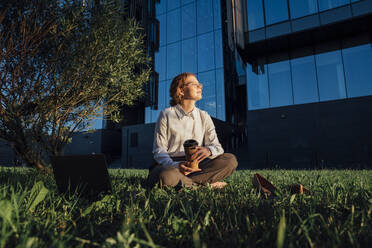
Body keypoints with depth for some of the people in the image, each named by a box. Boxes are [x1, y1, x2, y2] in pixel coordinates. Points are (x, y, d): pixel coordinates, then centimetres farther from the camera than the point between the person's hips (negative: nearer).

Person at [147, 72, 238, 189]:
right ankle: (206, 184, -15)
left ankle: (181, 181, -20)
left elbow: (216, 146, 3)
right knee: (167, 176, -39)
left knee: (230, 160, -18)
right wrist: (175, 165, -27)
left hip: (195, 165, 4)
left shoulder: (204, 117, 10)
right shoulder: (166, 115, -2)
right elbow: (159, 150, -6)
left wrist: (209, 150, -23)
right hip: (169, 164, -4)